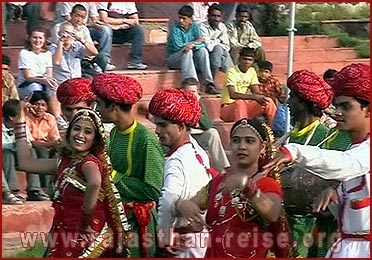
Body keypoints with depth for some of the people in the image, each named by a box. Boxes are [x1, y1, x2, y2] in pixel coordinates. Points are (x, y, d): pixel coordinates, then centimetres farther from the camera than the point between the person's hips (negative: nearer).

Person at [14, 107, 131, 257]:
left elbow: (95, 182, -40)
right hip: (66, 236, 8)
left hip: (85, 238, -8)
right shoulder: (65, 162, 8)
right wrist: (20, 122, 13)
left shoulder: (90, 162, -16)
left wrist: (86, 221, -31)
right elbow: (26, 163, 14)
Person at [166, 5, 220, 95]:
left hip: (189, 59, 4)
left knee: (203, 50, -22)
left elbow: (202, 44, -10)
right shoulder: (174, 27, -10)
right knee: (187, 52, -33)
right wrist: (196, 42, -12)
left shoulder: (195, 27, 2)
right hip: (173, 58, -4)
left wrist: (193, 45, -31)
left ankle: (209, 84, -30)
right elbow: (177, 46, -19)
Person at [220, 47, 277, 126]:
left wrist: (261, 97, -22)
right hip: (228, 107, -7)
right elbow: (232, 94, -30)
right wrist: (254, 97, -38)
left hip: (246, 107, 7)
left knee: (268, 102, -11)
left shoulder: (251, 71, 5)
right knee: (240, 103, -38)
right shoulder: (232, 72, -17)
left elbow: (256, 92, 2)